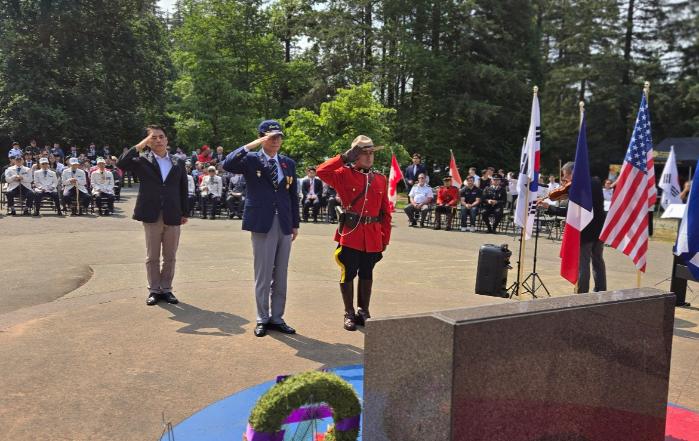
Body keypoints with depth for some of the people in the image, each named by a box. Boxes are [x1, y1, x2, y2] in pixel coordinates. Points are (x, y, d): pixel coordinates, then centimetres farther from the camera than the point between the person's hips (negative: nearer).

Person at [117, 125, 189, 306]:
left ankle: (166, 289, 20)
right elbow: (121, 164, -15)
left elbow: (183, 189, 11)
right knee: (152, 257, 7)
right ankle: (154, 290, 17)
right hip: (152, 216, -2)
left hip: (173, 216, 2)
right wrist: (140, 145, -12)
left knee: (170, 257, 9)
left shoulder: (178, 163, 8)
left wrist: (185, 213, 8)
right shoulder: (142, 160, 2)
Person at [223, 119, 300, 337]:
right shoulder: (251, 159, 0)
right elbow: (227, 164, -19)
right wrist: (252, 145, -20)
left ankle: (277, 317, 19)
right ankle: (262, 319, 15)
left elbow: (293, 195, 13)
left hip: (284, 225, 4)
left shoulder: (289, 163, 11)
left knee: (280, 275, 9)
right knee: (263, 274, 3)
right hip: (262, 224, -4)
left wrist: (295, 224, 11)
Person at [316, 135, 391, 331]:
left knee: (366, 275, 14)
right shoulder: (344, 174, -2)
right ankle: (349, 314, 19)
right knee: (348, 274, 5)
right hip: (350, 235, -3)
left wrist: (385, 238, 7)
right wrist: (344, 158, -16)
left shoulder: (380, 179, 9)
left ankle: (363, 312, 27)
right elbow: (321, 171, -19)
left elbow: (386, 211, 10)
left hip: (373, 238, 4)